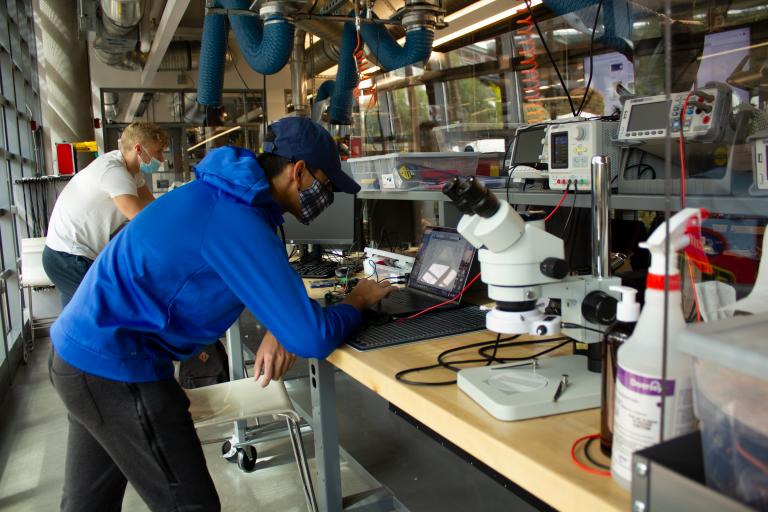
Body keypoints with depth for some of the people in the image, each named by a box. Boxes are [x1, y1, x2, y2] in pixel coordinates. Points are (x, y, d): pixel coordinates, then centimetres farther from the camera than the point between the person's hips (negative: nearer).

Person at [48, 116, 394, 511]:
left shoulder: (229, 195, 5)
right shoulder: (240, 224, -26)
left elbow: (266, 281, 16)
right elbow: (311, 338, -27)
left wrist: (278, 328, -4)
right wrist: (357, 301, -7)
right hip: (116, 366, -10)